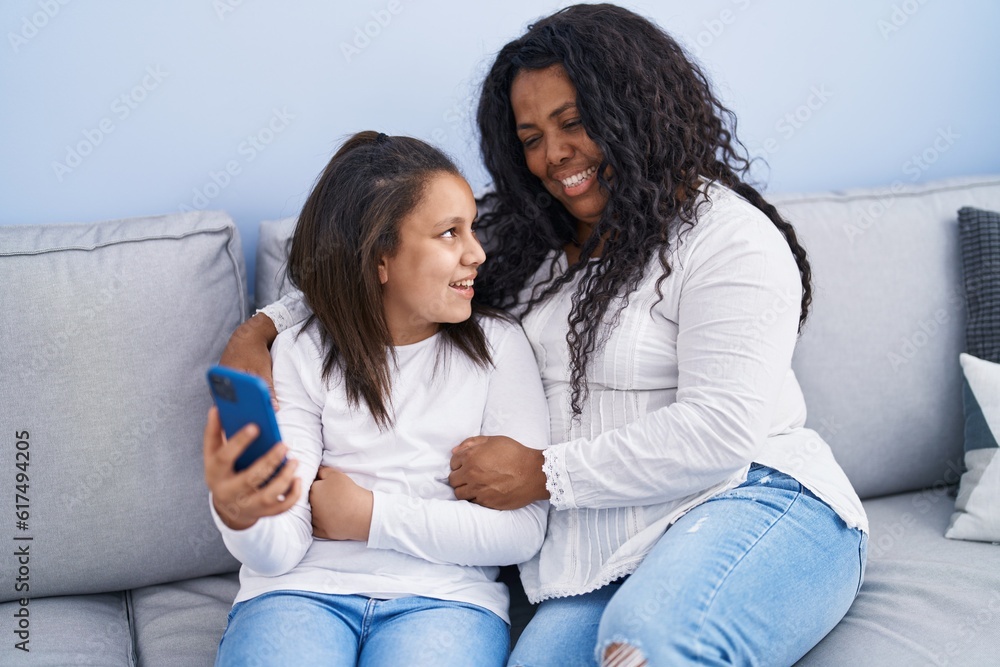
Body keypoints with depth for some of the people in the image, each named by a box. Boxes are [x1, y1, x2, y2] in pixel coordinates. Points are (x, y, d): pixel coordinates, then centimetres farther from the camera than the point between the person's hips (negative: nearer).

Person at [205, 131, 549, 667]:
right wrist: (238, 514, -29)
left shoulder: (497, 345, 5)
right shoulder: (300, 355, 4)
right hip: (304, 588, 0)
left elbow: (521, 530, -2)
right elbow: (279, 551, -5)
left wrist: (370, 516, -6)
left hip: (441, 598, 1)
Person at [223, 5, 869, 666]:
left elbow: (720, 430, -16)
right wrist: (263, 330, 10)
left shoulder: (729, 239, -7)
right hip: (601, 550, 6)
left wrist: (542, 473, -12)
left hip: (752, 501, -5)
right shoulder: (529, 245, 16)